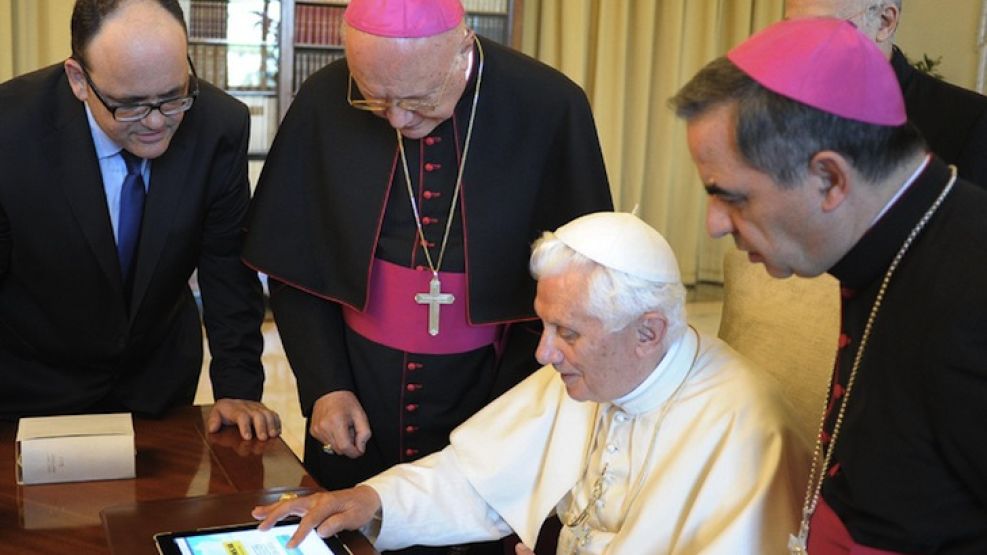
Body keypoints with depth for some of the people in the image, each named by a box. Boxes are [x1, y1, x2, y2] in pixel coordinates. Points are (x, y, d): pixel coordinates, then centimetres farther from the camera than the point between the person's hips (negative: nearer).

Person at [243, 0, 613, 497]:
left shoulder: (553, 111, -16)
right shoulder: (325, 103, -10)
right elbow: (293, 265, 1)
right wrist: (325, 386, -6)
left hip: (486, 394, -2)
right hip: (354, 400, 2)